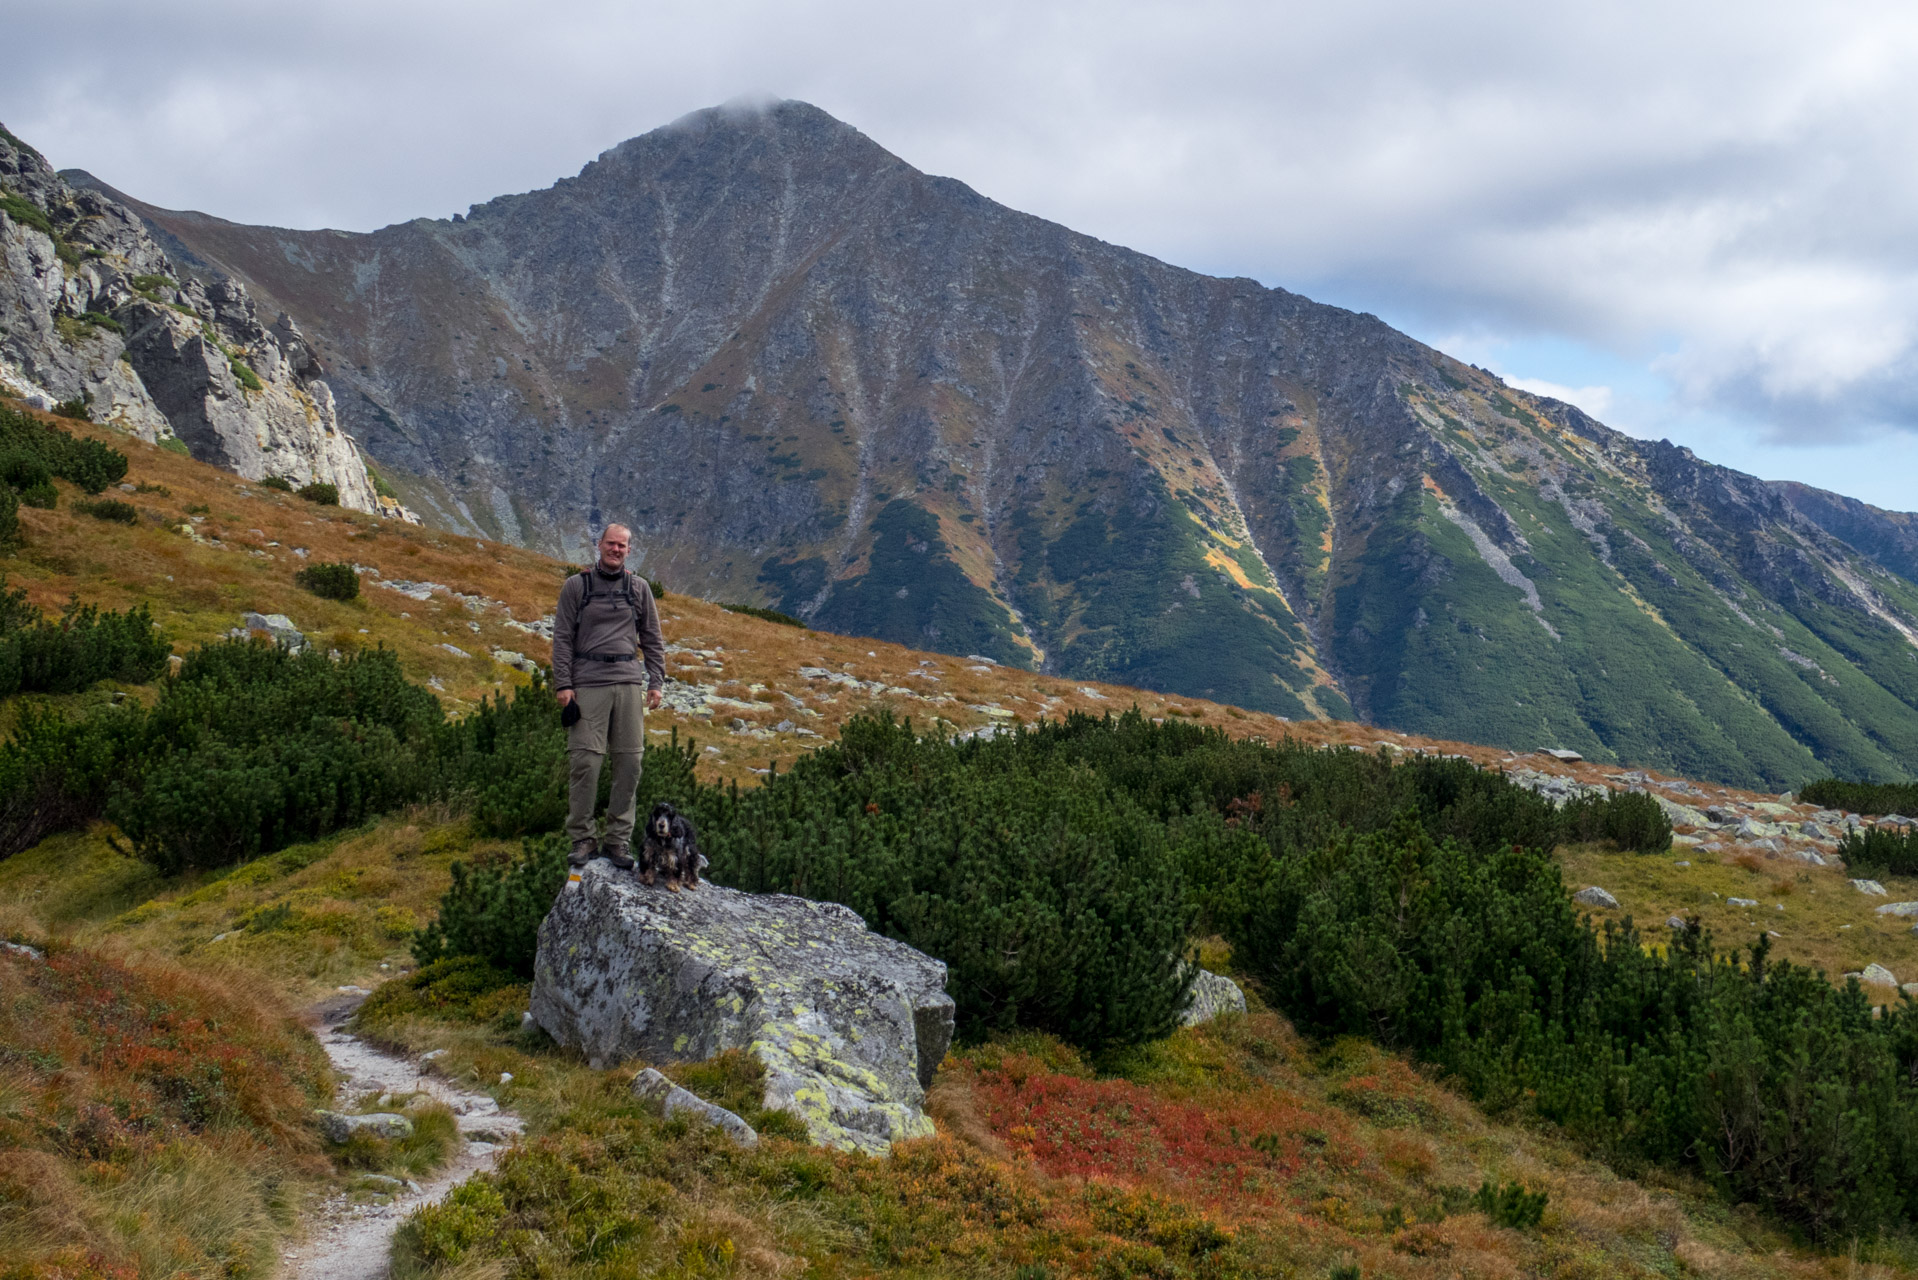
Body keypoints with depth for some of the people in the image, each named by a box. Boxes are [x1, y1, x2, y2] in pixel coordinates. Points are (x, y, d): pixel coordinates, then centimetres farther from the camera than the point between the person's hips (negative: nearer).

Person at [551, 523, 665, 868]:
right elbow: (562, 638, 5)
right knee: (584, 762, -7)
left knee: (629, 762, -1)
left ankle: (617, 840, 6)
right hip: (588, 684, -2)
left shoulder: (638, 588, 13)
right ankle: (581, 839, 2)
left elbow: (652, 639, 16)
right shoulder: (576, 586, 6)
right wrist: (563, 684, -3)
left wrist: (656, 682, 8)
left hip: (628, 683, 2)